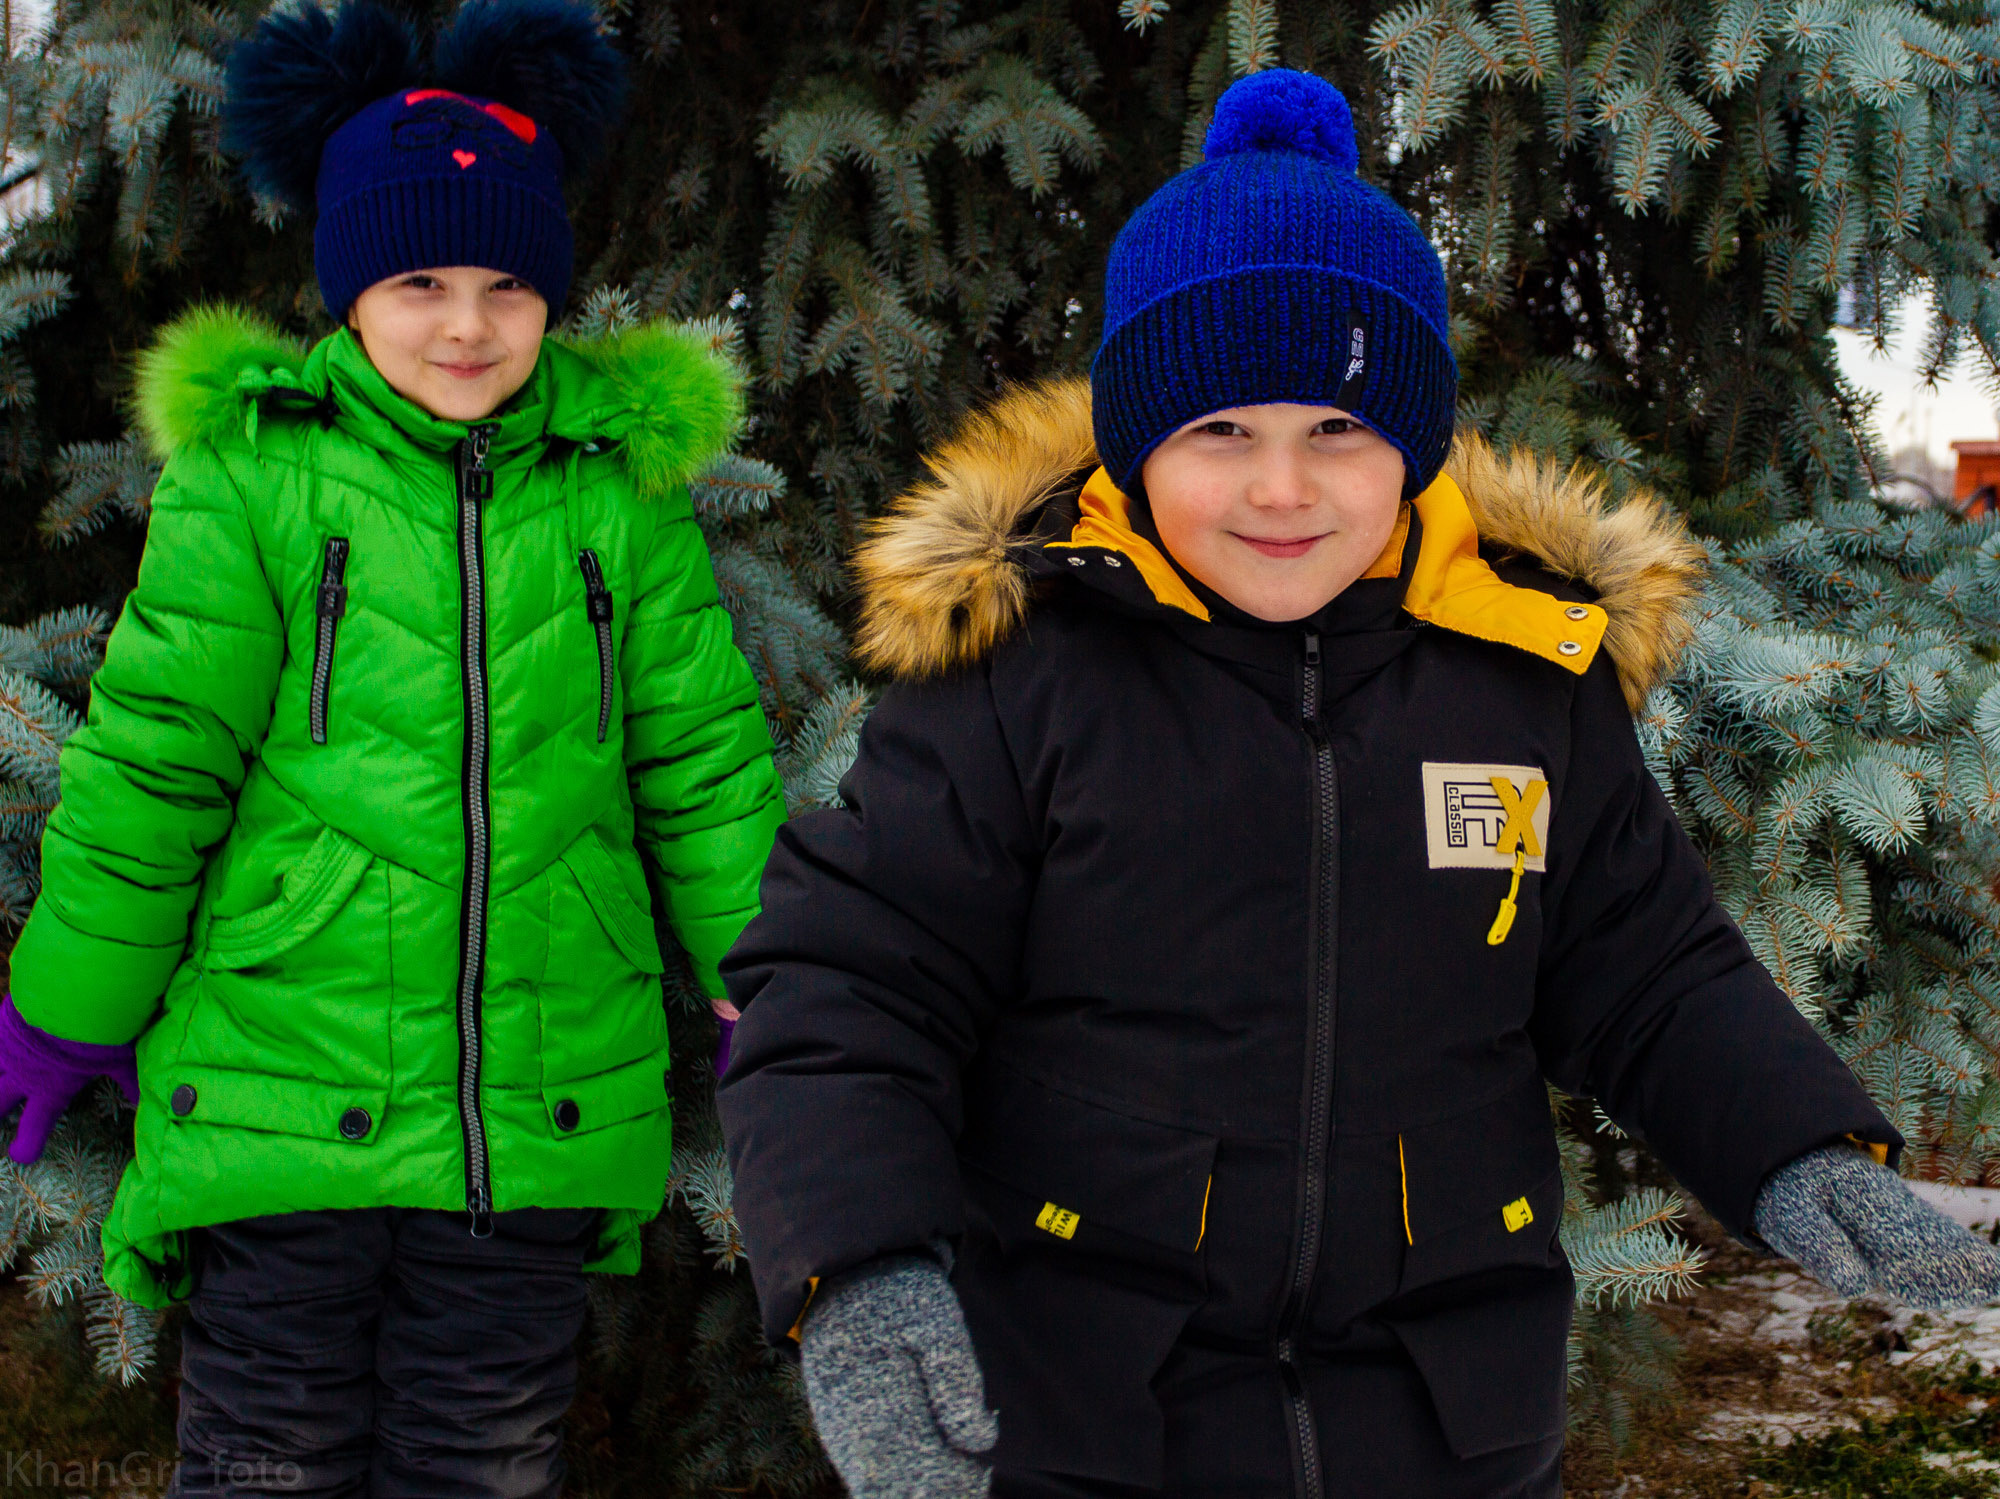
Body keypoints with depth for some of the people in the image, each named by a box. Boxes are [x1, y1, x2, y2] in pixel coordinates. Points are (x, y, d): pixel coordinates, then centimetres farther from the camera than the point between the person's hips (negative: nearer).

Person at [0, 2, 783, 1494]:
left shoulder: (618, 488, 5)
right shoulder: (252, 474, -4)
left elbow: (703, 759, 9)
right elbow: (151, 763, -2)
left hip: (541, 1124, 2)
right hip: (283, 1085, -2)